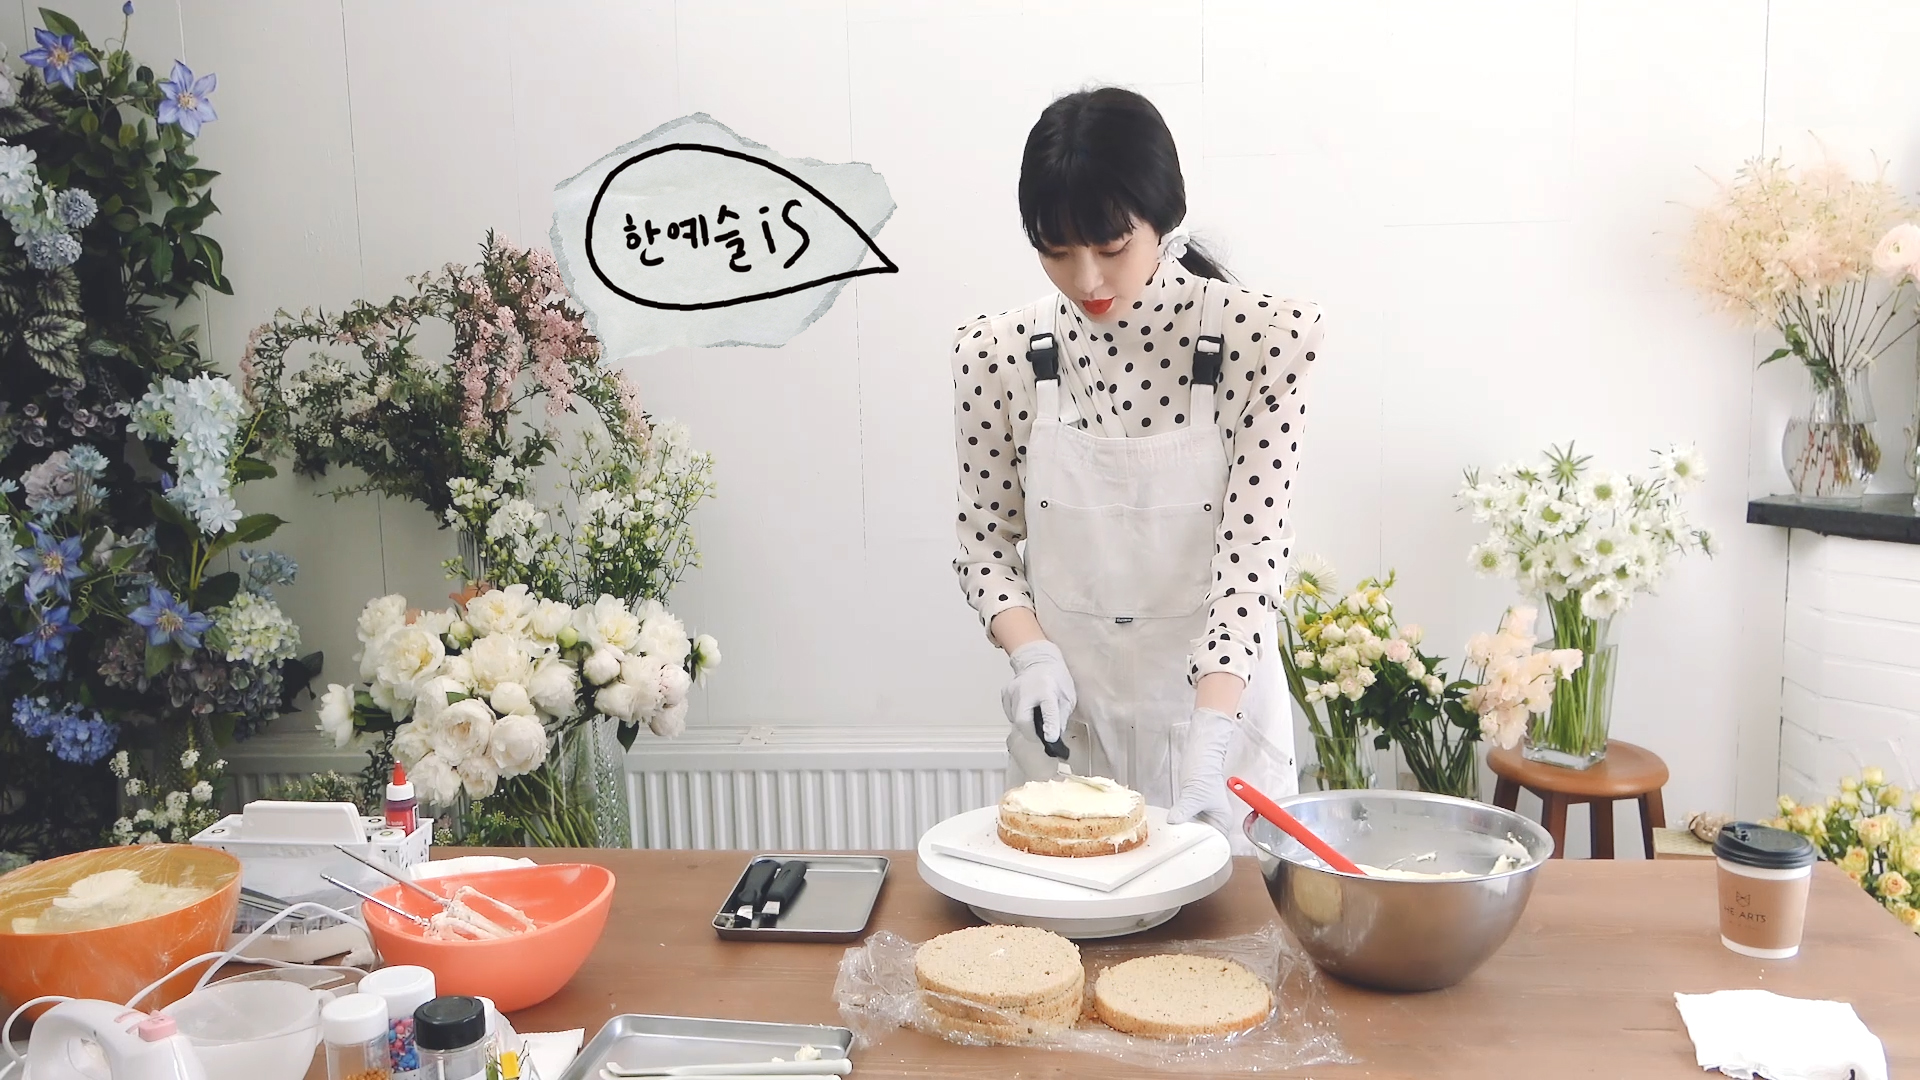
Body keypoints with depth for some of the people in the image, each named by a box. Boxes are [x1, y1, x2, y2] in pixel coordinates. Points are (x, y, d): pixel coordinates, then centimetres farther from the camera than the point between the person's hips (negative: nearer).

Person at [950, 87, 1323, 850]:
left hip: (1217, 702, -1)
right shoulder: (996, 354, -8)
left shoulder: (1260, 339, -14)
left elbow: (1254, 550, -17)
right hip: (1069, 709, 2)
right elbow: (986, 539, 1)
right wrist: (1032, 653, -16)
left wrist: (1209, 735, -26)